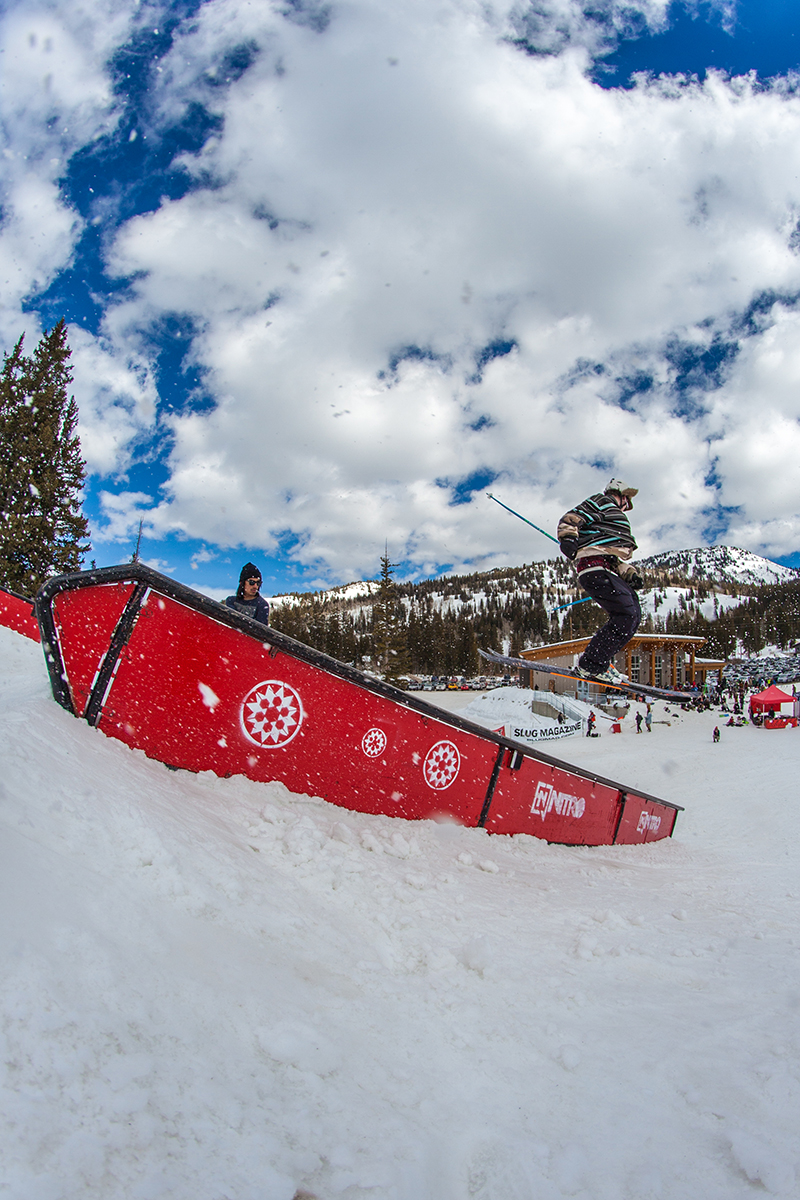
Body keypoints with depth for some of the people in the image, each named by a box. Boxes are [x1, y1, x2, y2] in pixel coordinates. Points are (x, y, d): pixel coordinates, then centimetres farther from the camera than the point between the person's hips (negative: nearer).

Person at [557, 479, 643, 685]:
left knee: (633, 614, 6)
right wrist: (567, 536, -28)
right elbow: (573, 517, -8)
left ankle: (600, 662, 5)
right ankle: (591, 665, -16)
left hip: (608, 569, 10)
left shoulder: (614, 516, 36)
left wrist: (630, 574, 13)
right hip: (595, 566, -10)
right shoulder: (603, 503, 9)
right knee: (626, 614, -17)